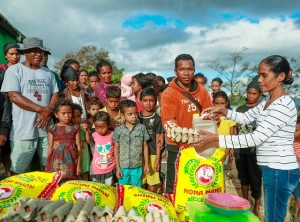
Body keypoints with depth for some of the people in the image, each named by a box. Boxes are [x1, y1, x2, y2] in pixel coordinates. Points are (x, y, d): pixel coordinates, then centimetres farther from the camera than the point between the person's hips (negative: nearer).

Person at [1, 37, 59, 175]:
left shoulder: (48, 73, 14)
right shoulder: (14, 70, 0)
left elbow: (55, 94, 9)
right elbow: (14, 96, -10)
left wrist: (48, 112, -10)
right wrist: (41, 109, -16)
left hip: (46, 127, 4)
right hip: (23, 130, -4)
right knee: (18, 170, 4)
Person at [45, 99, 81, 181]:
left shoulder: (75, 128, 2)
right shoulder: (52, 128, 1)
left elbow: (78, 147, 2)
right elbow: (50, 147, 5)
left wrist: (78, 164, 0)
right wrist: (48, 163, 6)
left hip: (71, 161, 0)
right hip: (57, 161, 0)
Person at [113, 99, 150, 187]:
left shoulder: (142, 128, -7)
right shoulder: (118, 130, -7)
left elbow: (145, 147, 1)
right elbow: (116, 149, -1)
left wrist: (146, 164, 3)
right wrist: (117, 167, -1)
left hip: (137, 167, 0)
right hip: (123, 167, 0)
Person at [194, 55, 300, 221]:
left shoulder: (284, 106, -21)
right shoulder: (267, 101, 7)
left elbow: (255, 138, -27)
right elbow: (246, 117, 16)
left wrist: (215, 138, -28)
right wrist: (222, 111, -2)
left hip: (280, 171, -9)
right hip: (271, 169, 9)